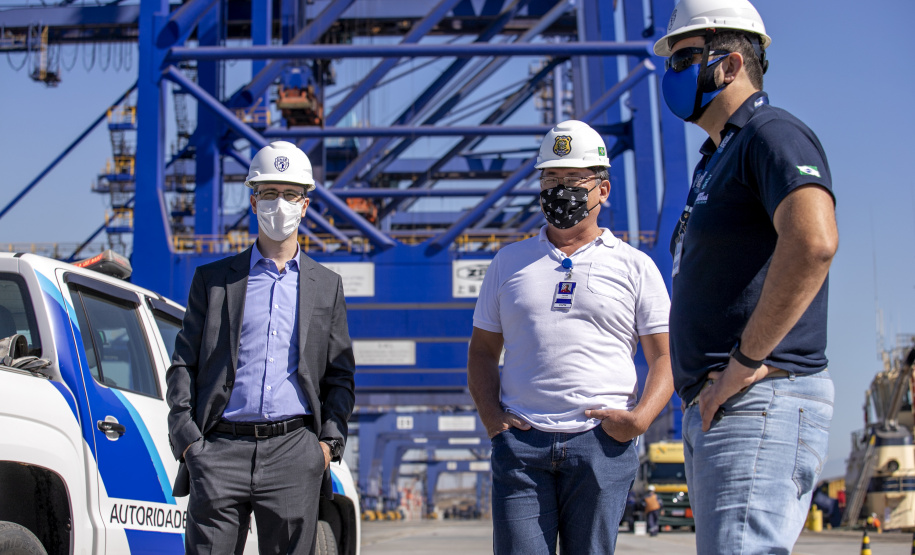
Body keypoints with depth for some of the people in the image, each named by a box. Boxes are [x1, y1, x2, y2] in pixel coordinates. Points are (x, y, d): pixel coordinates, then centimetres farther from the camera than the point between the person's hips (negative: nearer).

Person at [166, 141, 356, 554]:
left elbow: (340, 375, 15)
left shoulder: (327, 285, 16)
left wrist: (329, 441, 1)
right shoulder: (213, 279, 12)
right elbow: (183, 365, 9)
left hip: (293, 452, 1)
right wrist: (187, 438, -3)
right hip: (220, 449, -1)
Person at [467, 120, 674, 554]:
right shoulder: (509, 262, 16)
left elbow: (665, 357, 7)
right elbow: (482, 350, 18)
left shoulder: (635, 267, 10)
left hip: (602, 443, -1)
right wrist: (489, 414, 1)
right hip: (520, 442, 1)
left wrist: (640, 417, -10)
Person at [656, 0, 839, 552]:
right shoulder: (716, 160, 25)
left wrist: (746, 360, -22)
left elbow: (814, 242, -27)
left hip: (761, 402, -10)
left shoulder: (774, 134, -7)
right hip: (710, 406, 10)